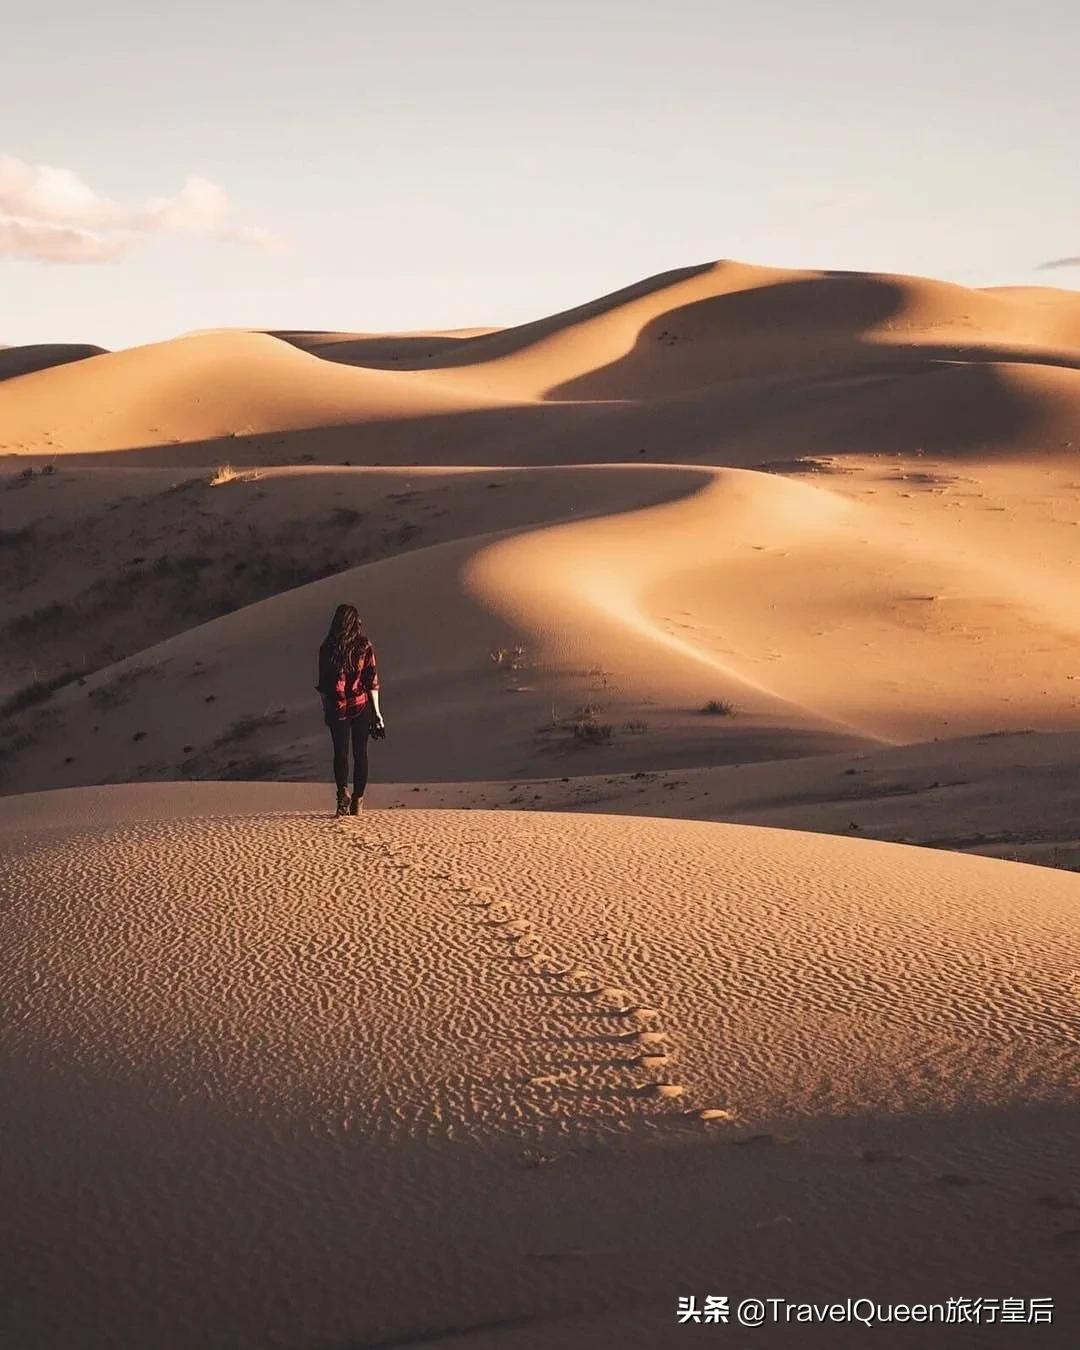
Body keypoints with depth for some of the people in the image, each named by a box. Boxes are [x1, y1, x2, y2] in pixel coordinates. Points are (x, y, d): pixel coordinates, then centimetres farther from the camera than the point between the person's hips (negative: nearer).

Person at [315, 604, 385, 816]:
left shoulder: (327, 648, -4)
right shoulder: (365, 646, -4)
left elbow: (323, 683, 0)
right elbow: (372, 681, -2)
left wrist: (326, 710, 11)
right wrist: (376, 711, 5)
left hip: (337, 707, 0)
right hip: (362, 705, 0)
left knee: (341, 753, 6)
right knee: (360, 753, 8)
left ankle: (343, 792, -14)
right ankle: (358, 800, 9)